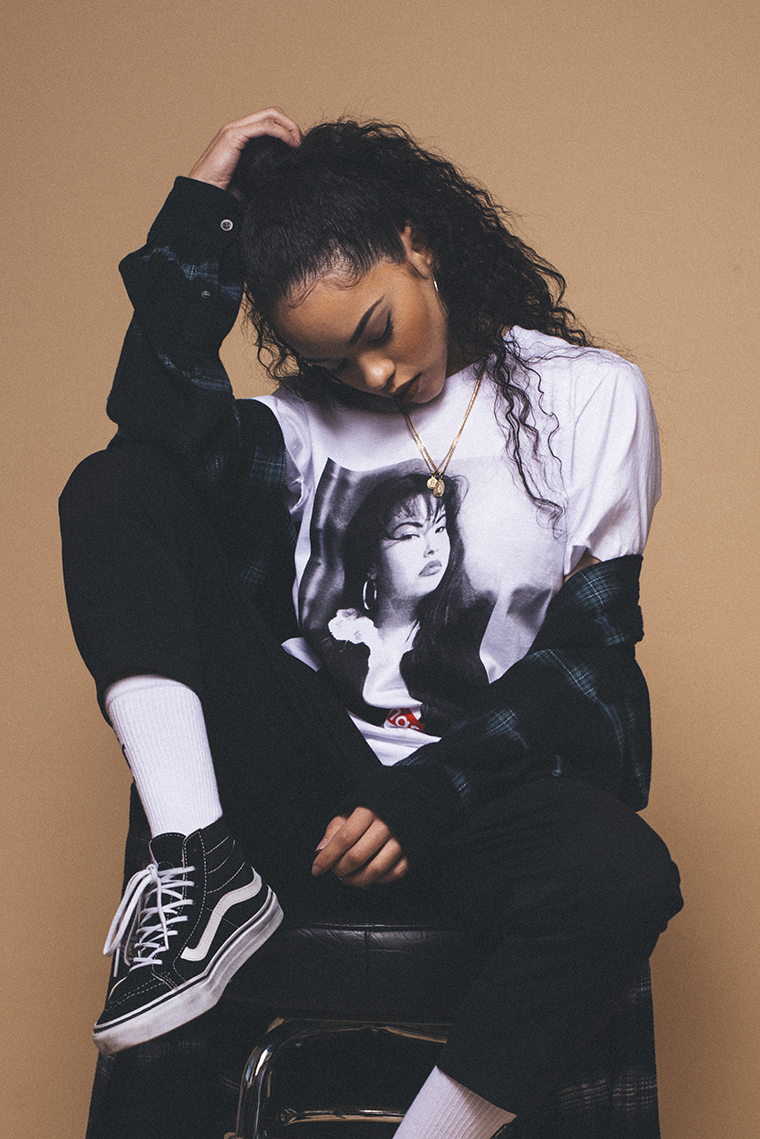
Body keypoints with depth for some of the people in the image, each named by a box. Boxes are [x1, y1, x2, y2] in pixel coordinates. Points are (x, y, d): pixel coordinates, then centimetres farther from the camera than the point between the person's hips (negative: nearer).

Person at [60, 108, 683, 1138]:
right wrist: (198, 213, -9)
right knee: (113, 490, -12)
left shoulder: (591, 398, 2)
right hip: (307, 774, 2)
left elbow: (587, 652, -2)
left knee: (622, 879, -38)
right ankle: (206, 870, -23)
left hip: (485, 780, -2)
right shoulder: (305, 416, 7)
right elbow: (164, 428, -15)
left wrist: (426, 796, -12)